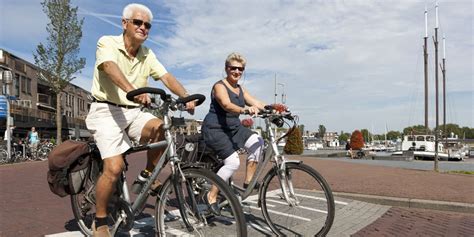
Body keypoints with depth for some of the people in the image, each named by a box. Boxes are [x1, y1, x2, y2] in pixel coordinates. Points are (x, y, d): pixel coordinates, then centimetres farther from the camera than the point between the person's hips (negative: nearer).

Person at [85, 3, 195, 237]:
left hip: (134, 112, 5)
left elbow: (167, 77, -5)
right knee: (114, 168, -19)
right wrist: (133, 91, -47)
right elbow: (111, 68, -28)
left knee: (161, 128, -25)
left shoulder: (148, 55, 8)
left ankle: (148, 175, 0)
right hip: (106, 111, -4)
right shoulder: (107, 43, -7)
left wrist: (187, 97, -24)